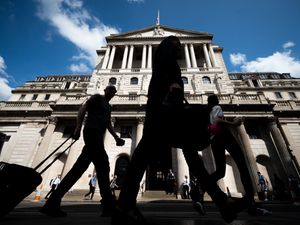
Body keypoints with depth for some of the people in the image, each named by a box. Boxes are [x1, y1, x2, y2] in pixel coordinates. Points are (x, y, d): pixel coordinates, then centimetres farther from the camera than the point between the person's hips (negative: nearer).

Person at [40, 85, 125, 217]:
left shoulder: (108, 106, 32)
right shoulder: (97, 97, 11)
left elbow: (108, 124, 27)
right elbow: (83, 109, -2)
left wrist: (116, 138, 14)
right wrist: (78, 127, -16)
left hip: (98, 135, 8)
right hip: (92, 131, -8)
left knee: (79, 167, 2)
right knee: (103, 166, -15)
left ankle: (53, 203, 4)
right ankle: (108, 205, -12)